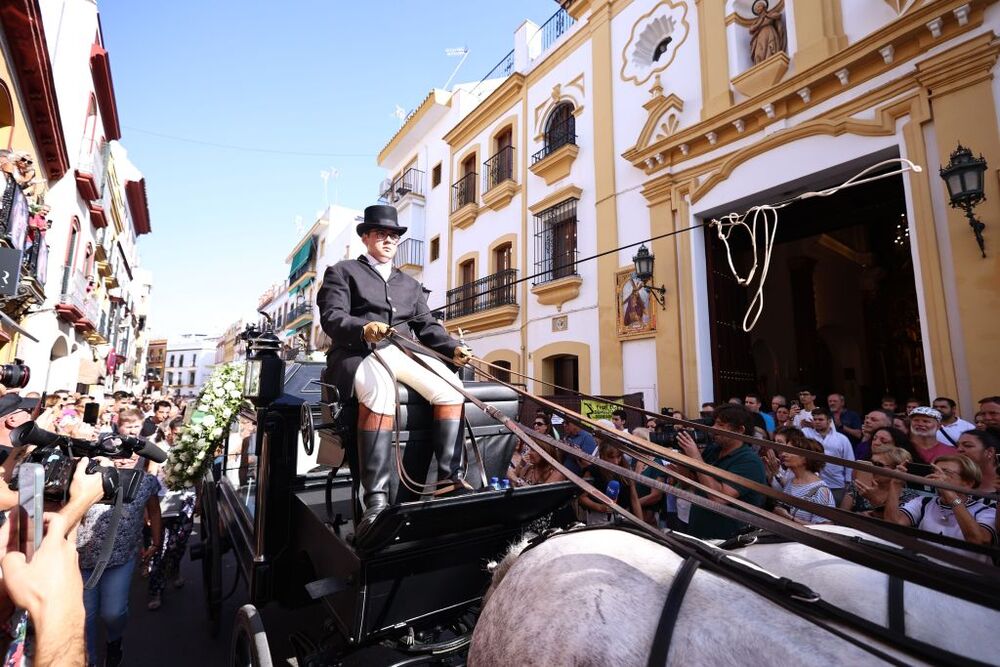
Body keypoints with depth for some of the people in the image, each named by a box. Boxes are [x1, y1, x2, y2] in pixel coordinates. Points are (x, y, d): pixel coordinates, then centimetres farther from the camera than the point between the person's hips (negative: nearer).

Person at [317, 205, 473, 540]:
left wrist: (453, 348, -1)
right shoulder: (342, 271, 14)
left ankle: (450, 479, -20)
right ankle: (376, 501, -39)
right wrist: (364, 329, -24)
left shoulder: (410, 284, 27)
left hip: (403, 352, 5)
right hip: (358, 352, -4)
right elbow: (331, 317, -2)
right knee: (380, 390, -39)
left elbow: (427, 326, 19)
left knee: (450, 386, -24)